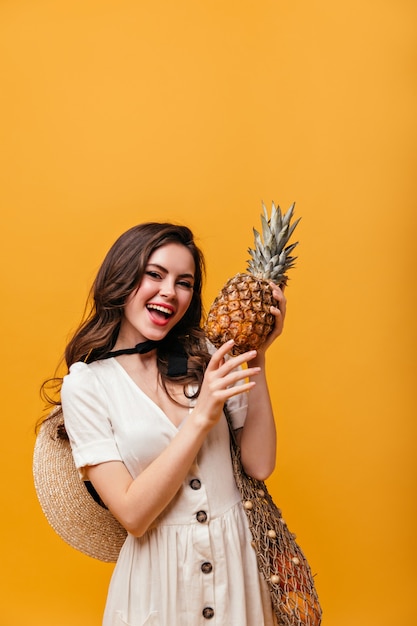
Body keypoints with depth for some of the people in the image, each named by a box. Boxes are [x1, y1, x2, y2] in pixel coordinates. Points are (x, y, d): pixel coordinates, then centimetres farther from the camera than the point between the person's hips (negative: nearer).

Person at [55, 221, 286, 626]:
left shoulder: (205, 356, -4)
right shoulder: (86, 383, -12)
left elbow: (259, 465, -7)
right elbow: (132, 514, -17)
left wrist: (257, 357, -13)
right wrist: (202, 417, -25)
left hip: (239, 557, 3)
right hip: (159, 573, -3)